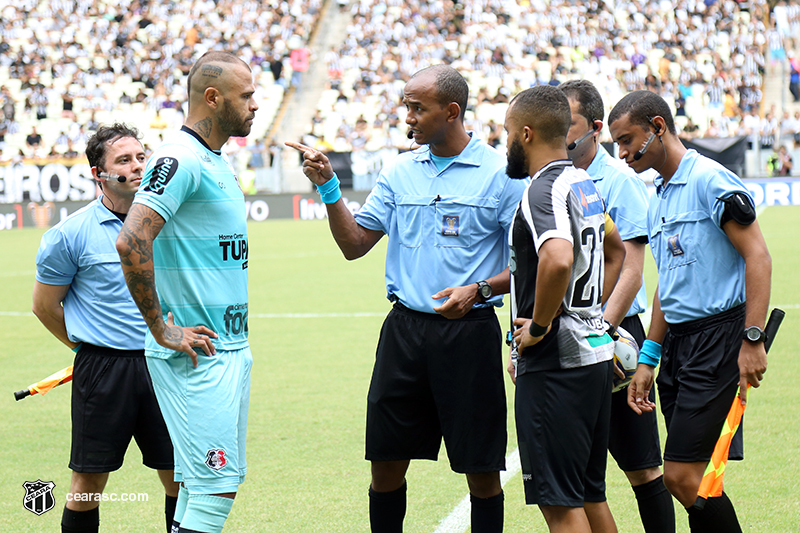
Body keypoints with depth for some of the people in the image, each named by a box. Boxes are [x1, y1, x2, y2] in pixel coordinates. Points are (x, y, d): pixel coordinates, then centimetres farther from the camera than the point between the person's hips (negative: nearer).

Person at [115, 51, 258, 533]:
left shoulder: (219, 162, 16)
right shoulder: (180, 160, -15)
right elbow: (131, 242, -24)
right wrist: (162, 330, -19)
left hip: (231, 348, 9)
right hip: (198, 354, -9)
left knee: (201, 484, 11)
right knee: (216, 486, -11)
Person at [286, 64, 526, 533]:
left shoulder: (501, 173, -5)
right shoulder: (400, 172, 10)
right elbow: (355, 243, 9)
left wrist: (479, 290, -18)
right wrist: (329, 187, -3)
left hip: (469, 331, -4)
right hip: (405, 329, 4)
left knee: (481, 468, 1)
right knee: (386, 461, 6)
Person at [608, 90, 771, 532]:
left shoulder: (711, 181, -10)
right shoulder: (658, 201, 18)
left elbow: (758, 257, -14)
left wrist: (752, 339, -20)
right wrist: (648, 359, 21)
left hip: (718, 338, -9)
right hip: (677, 343, 9)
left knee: (682, 476, -13)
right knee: (691, 479, 7)